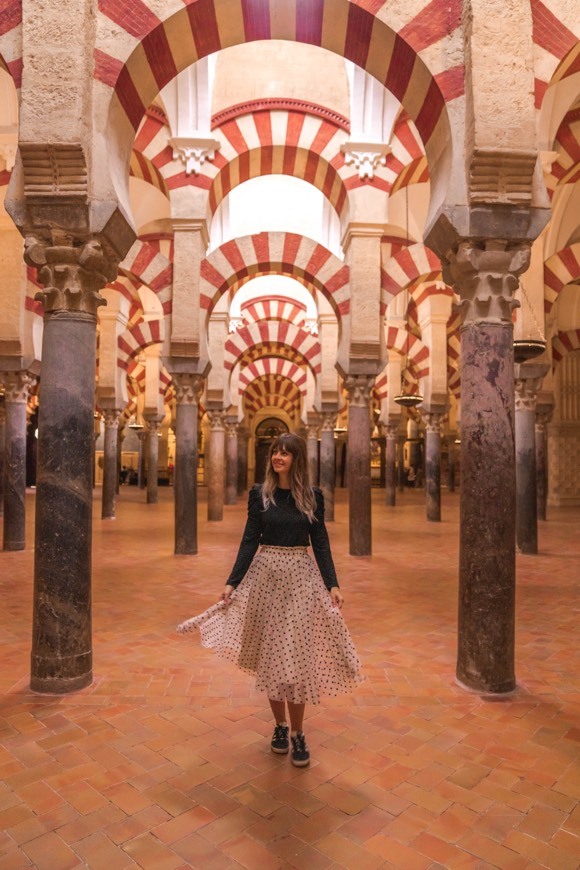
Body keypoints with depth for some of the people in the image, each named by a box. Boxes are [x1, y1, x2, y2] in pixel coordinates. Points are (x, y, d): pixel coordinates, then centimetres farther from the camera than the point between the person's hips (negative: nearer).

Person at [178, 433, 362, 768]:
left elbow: (321, 542, 2)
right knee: (271, 653, 9)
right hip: (266, 576, 1)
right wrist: (232, 582, -5)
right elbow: (249, 540, 1)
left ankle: (298, 733, 16)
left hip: (301, 577, -1)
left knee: (297, 655, 0)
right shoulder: (259, 494, 0)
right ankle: (280, 726, 27)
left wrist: (332, 584, -7)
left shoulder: (313, 496, 0)